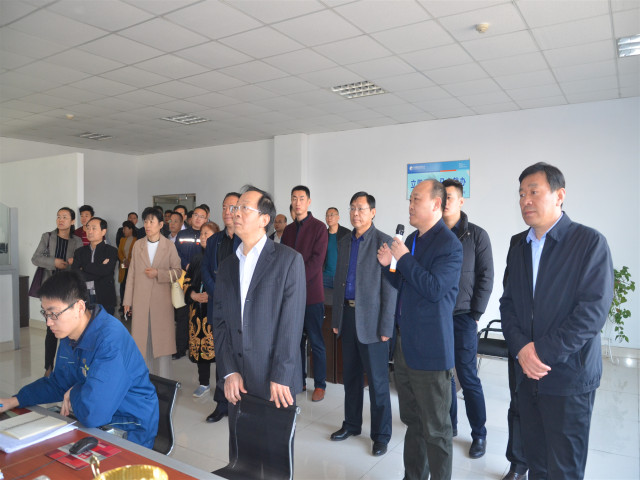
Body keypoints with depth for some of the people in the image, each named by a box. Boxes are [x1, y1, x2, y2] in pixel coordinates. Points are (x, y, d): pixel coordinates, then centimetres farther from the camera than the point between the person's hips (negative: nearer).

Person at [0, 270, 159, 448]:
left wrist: (72, 395, -12)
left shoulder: (111, 339, -29)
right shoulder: (69, 335, 3)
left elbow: (92, 414, -34)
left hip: (130, 433, -8)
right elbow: (57, 384, 20)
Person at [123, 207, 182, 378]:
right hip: (141, 301, 3)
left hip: (162, 300, -2)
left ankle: (164, 382, 10)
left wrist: (158, 273, -14)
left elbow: (178, 271, 2)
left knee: (162, 338, 0)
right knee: (142, 340, 6)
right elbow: (131, 274, 10)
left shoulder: (169, 246, 2)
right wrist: (127, 301, 8)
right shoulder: (137, 246, 10)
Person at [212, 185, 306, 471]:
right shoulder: (227, 266, 10)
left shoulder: (289, 260, -7)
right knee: (239, 456, 16)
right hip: (237, 381, 5)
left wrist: (281, 377, -14)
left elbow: (292, 322, -12)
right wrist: (228, 372, -2)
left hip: (276, 382, -5)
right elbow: (220, 323, 7)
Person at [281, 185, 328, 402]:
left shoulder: (318, 227, -4)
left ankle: (320, 385, 13)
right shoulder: (288, 230, 14)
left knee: (316, 341, 2)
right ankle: (299, 380, 25)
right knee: (295, 339, 12)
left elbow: (316, 260, -11)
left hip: (312, 293, -5)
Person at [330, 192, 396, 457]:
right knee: (350, 375, 17)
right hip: (347, 315, 6)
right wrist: (336, 319, 12)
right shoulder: (344, 242, 10)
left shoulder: (384, 242, -9)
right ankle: (351, 424, 35)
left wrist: (386, 327, -14)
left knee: (377, 381, 5)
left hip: (371, 320, -6)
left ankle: (381, 434, 21)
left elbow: (389, 288, -12)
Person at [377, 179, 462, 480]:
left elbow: (434, 288, -25)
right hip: (405, 344, 9)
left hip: (430, 350, -8)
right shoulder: (411, 240, 11)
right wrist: (388, 265, 1)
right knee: (412, 421, 22)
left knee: (435, 430, 5)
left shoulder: (449, 244, -15)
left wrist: (404, 258, -19)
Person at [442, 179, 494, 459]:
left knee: (468, 378, 3)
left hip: (462, 317, -3)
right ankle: (449, 425, 29)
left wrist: (475, 315, -6)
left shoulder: (476, 235, -1)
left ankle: (479, 435, 19)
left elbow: (485, 277, -3)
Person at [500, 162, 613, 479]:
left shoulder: (590, 242, -9)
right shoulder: (519, 250, 11)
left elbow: (594, 309, -16)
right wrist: (521, 347, -9)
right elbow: (508, 304, 8)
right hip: (527, 373, 5)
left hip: (569, 375, -5)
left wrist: (544, 352, -17)